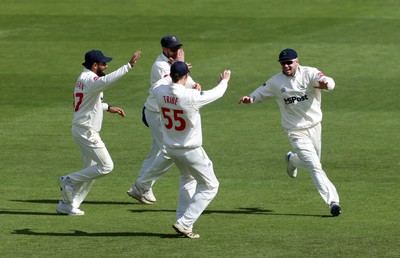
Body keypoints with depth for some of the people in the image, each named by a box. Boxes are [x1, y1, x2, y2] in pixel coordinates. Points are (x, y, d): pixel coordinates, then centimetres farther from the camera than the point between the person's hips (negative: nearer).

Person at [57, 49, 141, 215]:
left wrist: (108, 107, 20)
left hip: (81, 130, 10)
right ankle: (70, 181, -1)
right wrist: (129, 66, -44)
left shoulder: (83, 78, 13)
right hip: (86, 131, -10)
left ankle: (67, 204, 17)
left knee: (91, 170, 15)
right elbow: (107, 81, -41)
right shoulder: (90, 79, -19)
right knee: (106, 166, -8)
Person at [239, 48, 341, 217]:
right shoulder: (275, 82, -6)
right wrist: (250, 99, -14)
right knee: (314, 167, -12)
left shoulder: (309, 73, -12)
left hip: (314, 127, 2)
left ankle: (292, 159, 52)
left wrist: (325, 84, -53)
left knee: (312, 162, 20)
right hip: (296, 132, -2)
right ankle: (333, 201, -11)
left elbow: (329, 82, -28)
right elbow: (260, 93, 8)